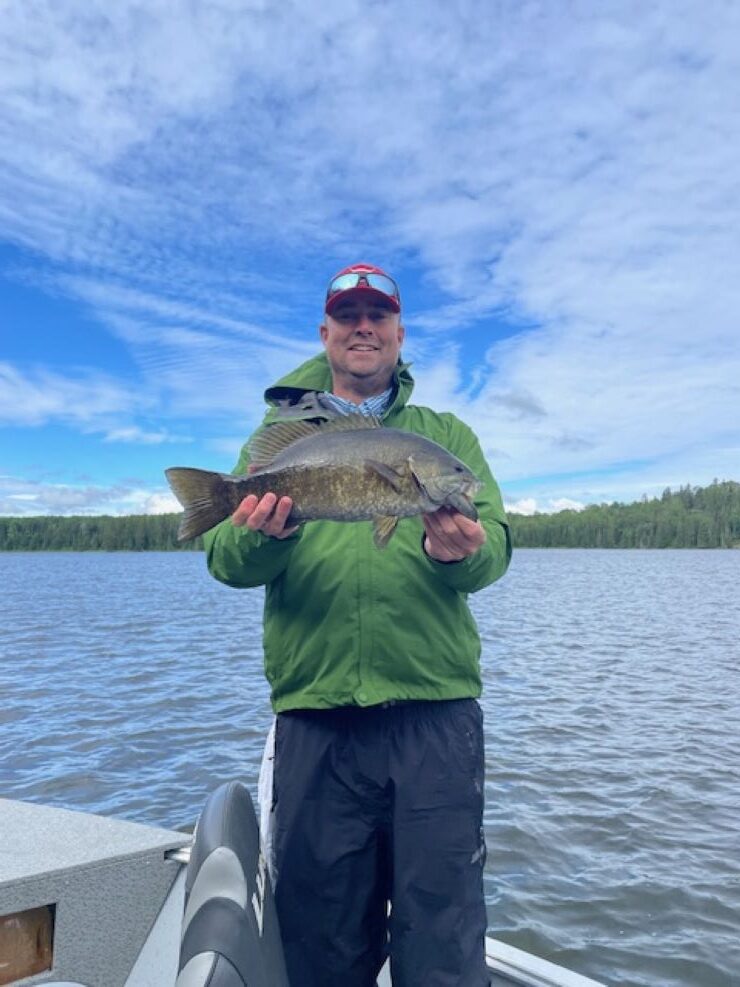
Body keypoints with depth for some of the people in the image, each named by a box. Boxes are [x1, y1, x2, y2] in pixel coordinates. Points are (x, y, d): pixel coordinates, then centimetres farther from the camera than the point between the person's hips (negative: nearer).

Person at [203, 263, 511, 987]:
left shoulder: (447, 433, 13)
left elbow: (495, 548, 1)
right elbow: (225, 560, 4)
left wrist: (460, 553, -22)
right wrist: (263, 538, -19)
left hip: (435, 708, 0)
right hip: (313, 711, 1)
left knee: (442, 922, 6)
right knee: (320, 921, 13)